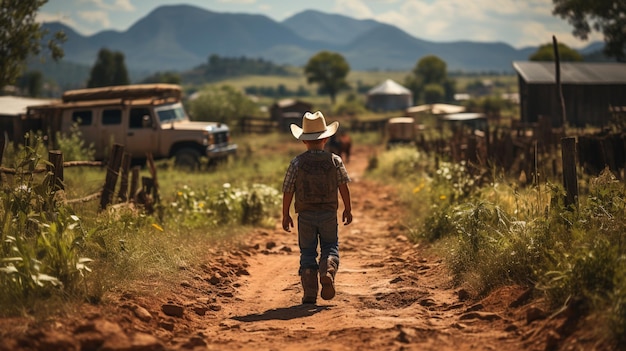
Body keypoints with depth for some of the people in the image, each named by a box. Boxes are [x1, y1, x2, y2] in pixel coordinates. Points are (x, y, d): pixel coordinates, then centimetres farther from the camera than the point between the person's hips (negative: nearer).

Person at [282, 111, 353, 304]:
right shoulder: (335, 160, -4)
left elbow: (288, 190, -3)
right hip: (329, 213, 0)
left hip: (305, 214, 0)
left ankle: (310, 293, 5)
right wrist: (347, 209, 10)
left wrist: (285, 215, 7)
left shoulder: (297, 162, -6)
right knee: (330, 247, 13)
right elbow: (343, 186, -2)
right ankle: (328, 271, -18)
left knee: (307, 252, 8)